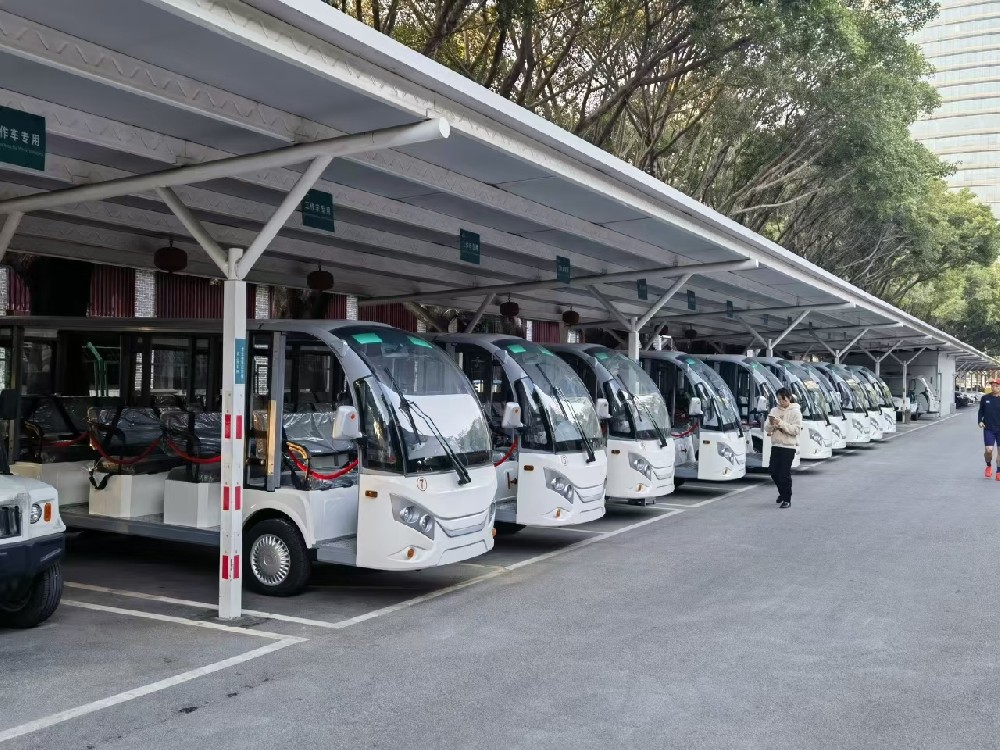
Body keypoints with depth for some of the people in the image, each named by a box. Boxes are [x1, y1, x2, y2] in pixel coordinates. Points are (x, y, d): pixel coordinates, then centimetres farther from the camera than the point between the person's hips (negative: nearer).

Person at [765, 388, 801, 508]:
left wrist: (782, 424, -22)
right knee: (774, 472, 8)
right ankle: (782, 493, 31)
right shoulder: (774, 410, 8)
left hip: (789, 446, -5)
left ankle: (787, 499, 5)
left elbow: (796, 430, -15)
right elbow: (767, 429, 7)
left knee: (785, 474, -6)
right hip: (775, 445, 5)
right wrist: (772, 424, -14)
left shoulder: (795, 412, -5)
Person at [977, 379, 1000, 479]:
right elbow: (981, 411, 12)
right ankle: (988, 466, 22)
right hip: (988, 429, 0)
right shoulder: (985, 398, 1)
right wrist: (980, 421, -2)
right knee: (988, 450, -7)